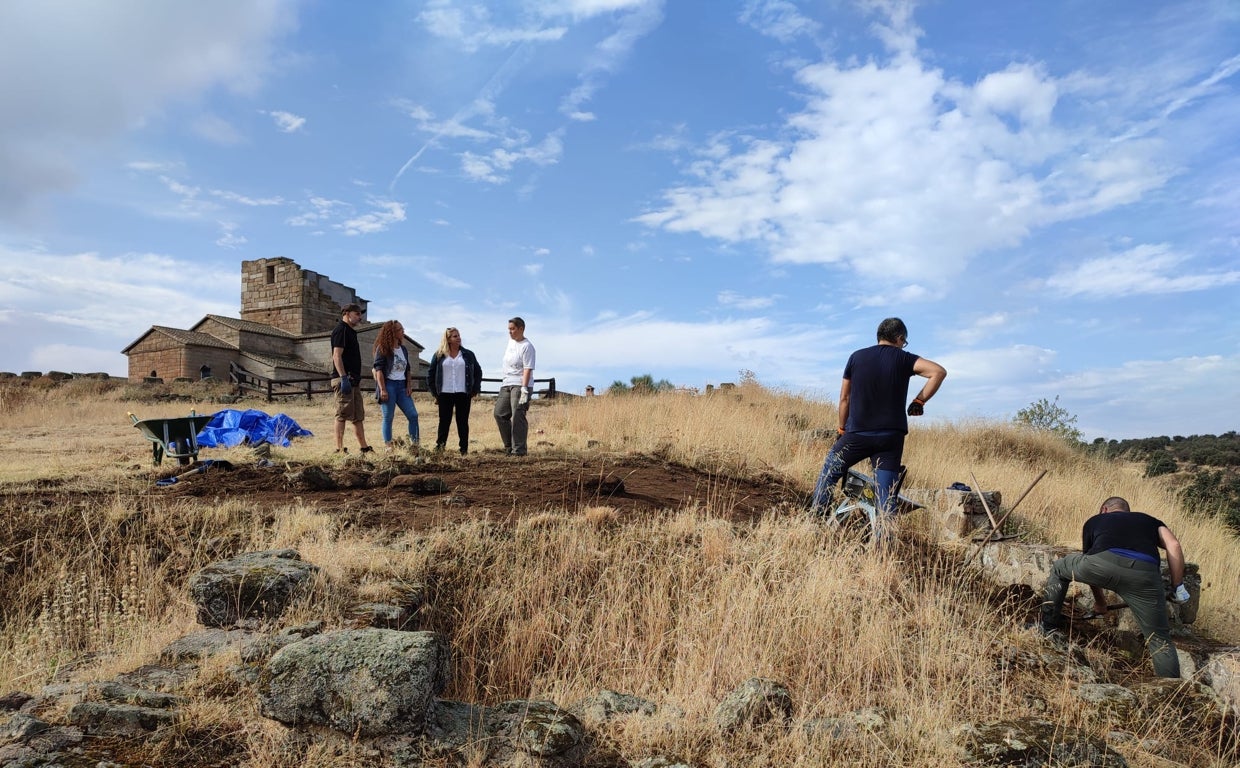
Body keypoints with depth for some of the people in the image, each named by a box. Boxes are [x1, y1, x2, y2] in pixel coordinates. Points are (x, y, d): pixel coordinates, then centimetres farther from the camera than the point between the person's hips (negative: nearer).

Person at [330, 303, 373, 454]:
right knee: (343, 415, -8)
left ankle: (364, 447, 16)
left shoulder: (351, 331, 21)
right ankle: (339, 449, -5)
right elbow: (337, 355, -17)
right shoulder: (341, 329, -9)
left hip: (353, 380, 10)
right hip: (344, 379, -10)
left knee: (358, 416, 12)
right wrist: (344, 378, -24)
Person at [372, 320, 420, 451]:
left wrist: (409, 385, 5)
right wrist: (382, 389, -17)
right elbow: (378, 369, -9)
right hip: (389, 385, -6)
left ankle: (415, 445, 2)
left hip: (402, 386, 6)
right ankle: (388, 447, 1)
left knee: (413, 415, -2)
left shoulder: (403, 349, 16)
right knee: (388, 418, -2)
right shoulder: (383, 349, -2)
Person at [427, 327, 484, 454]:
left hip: (463, 394, 1)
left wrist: (475, 390, 7)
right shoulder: (439, 355, 5)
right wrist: (434, 393, 5)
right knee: (444, 421, 1)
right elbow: (430, 374, 9)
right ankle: (439, 448, 9)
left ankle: (464, 450, 10)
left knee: (463, 422, 4)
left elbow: (478, 371, 13)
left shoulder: (468, 355, 7)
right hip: (445, 395, 0)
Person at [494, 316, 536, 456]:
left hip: (520, 385, -9)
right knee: (499, 413, 5)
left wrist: (524, 389, -27)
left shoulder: (527, 346, -13)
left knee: (518, 417, -11)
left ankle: (519, 449, -6)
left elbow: (527, 369, -20)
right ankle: (509, 445, 15)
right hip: (506, 384, 9)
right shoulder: (511, 340, 13)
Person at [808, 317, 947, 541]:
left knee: (829, 472, 20)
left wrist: (842, 429, 17)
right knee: (886, 496, 4)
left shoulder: (857, 357, 3)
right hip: (891, 437, 0)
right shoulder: (903, 358, -1)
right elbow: (939, 371, -15)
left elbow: (844, 398, 6)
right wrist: (919, 401, -4)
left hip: (857, 433, 1)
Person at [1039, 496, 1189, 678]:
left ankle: (1049, 626, 32)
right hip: (1145, 573, 1)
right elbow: (1174, 546, 17)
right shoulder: (1150, 520, 39)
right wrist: (1178, 587, 24)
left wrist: (1099, 602, 57)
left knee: (1059, 568, 32)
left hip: (1104, 561, 0)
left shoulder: (1094, 521, 39)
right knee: (1159, 639, 18)